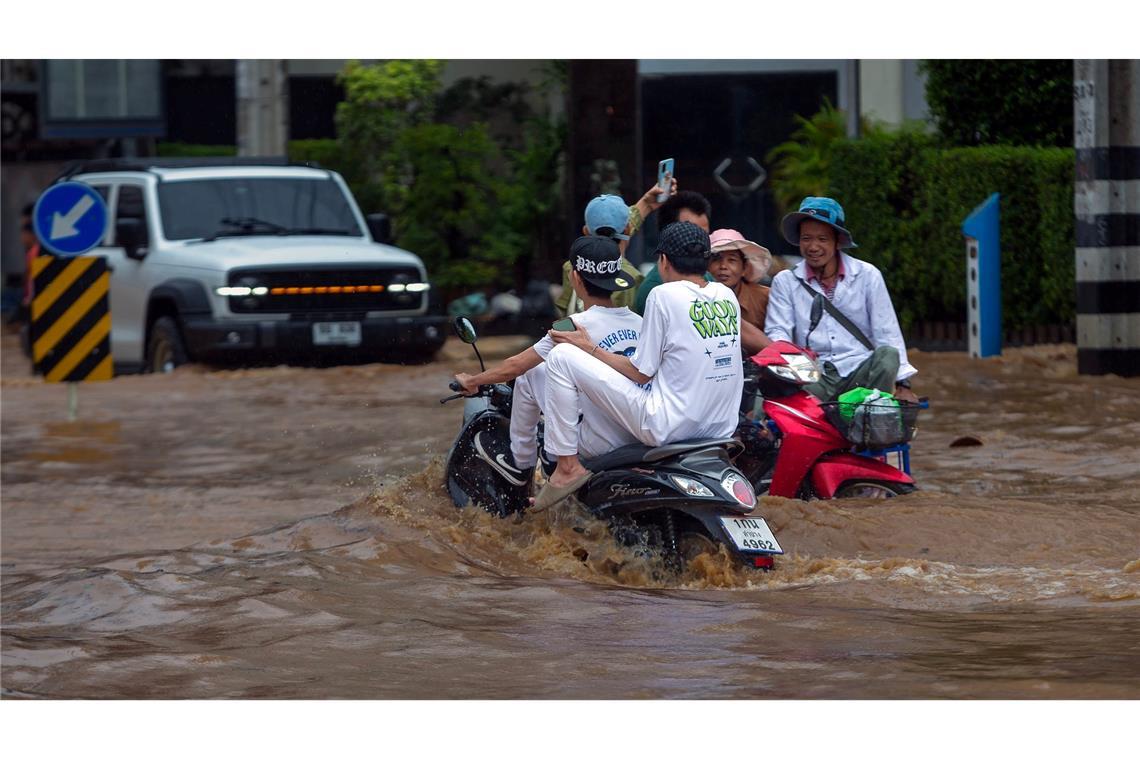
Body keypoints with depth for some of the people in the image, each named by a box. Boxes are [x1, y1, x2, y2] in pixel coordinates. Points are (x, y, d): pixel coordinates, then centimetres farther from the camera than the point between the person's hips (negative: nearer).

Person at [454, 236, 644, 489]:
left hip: (597, 447, -6)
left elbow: (513, 367, -4)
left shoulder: (576, 326, -13)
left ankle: (520, 463, 21)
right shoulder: (639, 323, 3)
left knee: (531, 373, 8)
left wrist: (472, 381, 14)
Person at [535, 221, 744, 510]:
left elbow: (641, 372, -6)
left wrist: (590, 348, 6)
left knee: (562, 356, -3)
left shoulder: (665, 295, -9)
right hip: (722, 430, 8)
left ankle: (567, 466, -1)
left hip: (670, 427, -7)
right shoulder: (727, 296, 10)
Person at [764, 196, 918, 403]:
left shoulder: (867, 275, 8)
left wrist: (902, 384, -6)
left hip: (862, 373, 1)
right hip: (816, 379, -1)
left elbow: (887, 332, 5)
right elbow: (776, 332, 2)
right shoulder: (784, 282, 10)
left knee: (888, 354, -31)